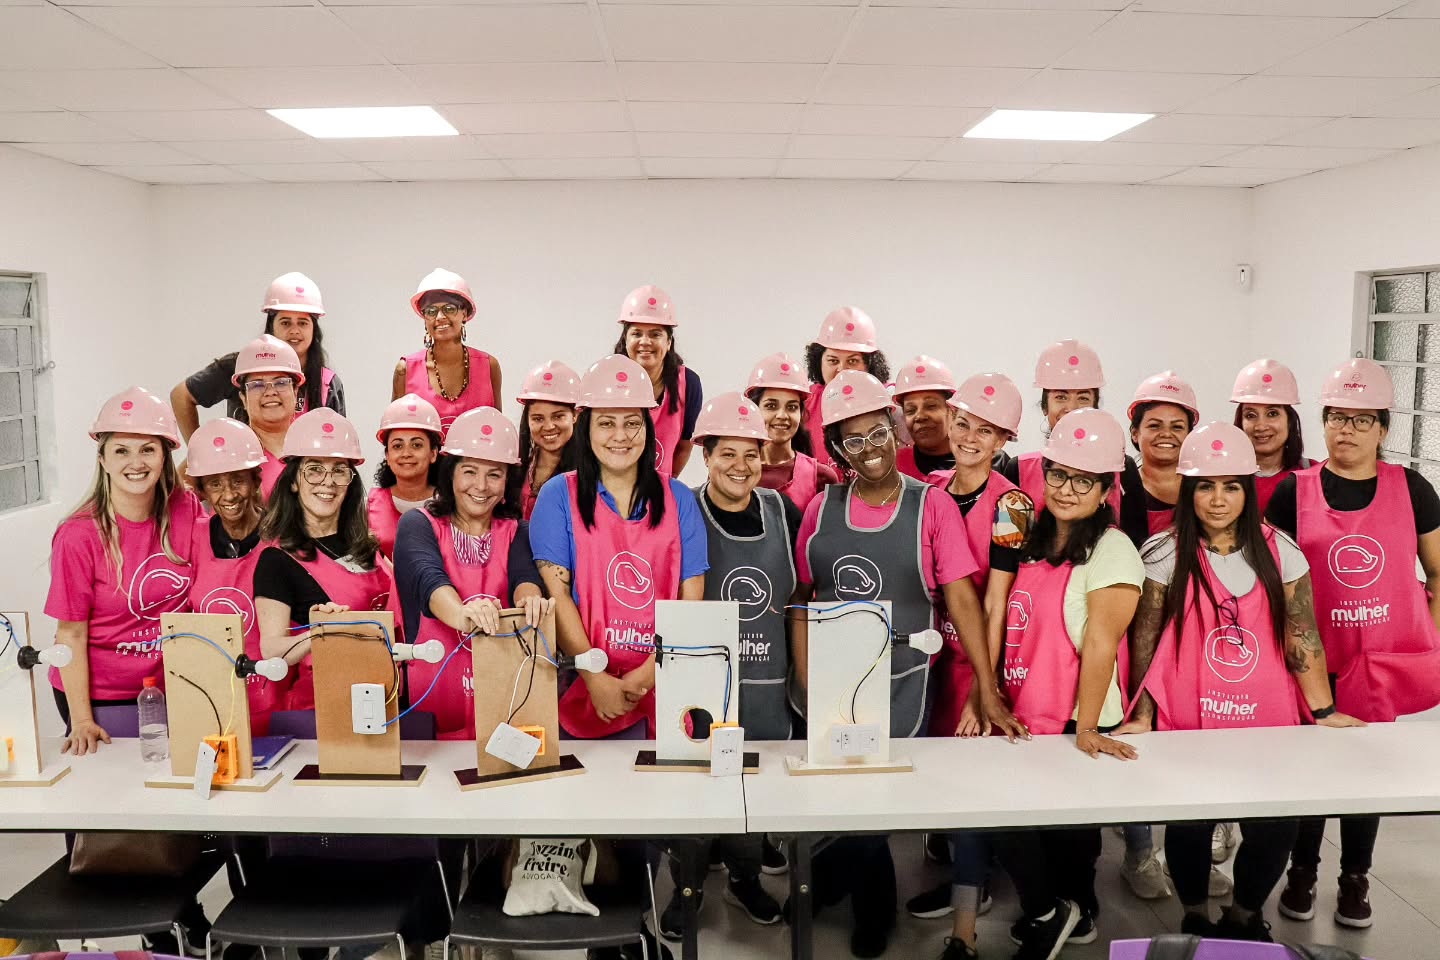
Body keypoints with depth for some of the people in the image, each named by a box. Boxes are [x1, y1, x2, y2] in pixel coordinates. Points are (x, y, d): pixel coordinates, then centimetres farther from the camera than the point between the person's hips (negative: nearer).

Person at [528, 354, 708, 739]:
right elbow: (557, 594, -5)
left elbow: (692, 598, 1)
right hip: (583, 690, -1)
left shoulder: (678, 499, 6)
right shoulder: (559, 495, 2)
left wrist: (648, 674, -11)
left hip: (662, 689, 2)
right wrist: (596, 678, -13)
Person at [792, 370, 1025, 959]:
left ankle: (870, 910, 35)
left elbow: (961, 599, -9)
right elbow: (802, 602, 6)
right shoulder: (821, 509, 1)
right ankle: (870, 908, 42)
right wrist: (807, 686, 0)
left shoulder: (932, 506, -6)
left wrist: (987, 690, -13)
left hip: (902, 687, -2)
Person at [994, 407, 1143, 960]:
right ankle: (1075, 915, 34)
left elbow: (1100, 645, -17)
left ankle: (1048, 914, 21)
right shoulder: (1033, 541, 8)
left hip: (1072, 729, -7)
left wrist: (1086, 729, -18)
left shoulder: (1112, 551, -13)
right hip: (1021, 719, 7)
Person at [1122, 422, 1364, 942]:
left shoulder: (1280, 552, 1)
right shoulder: (1164, 553, -4)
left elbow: (1302, 636, 4)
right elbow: (1145, 641, -2)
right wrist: (1142, 716, -3)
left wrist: (1323, 711, 2)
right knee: (1189, 823, 5)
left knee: (1276, 826, 0)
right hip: (1186, 723, -1)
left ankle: (1245, 917, 29)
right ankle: (1195, 920, 33)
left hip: (1267, 722, 2)